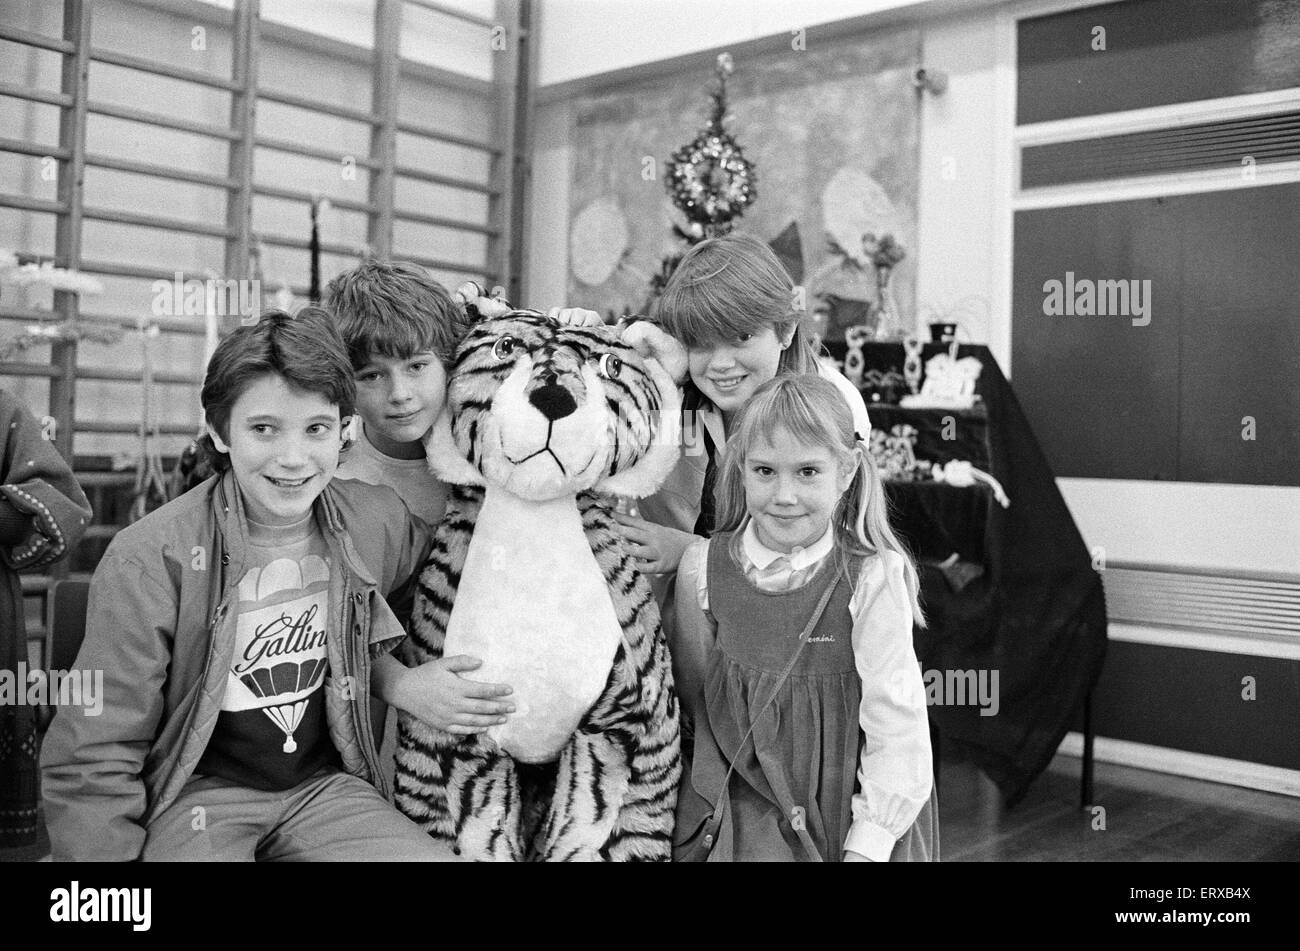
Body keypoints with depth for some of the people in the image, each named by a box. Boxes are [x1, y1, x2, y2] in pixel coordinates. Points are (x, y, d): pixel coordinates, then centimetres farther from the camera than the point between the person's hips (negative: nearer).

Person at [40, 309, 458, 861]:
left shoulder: (381, 525, -5)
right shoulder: (148, 560, -15)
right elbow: (92, 760, -10)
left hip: (325, 786, 4)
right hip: (198, 795, -3)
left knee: (435, 857, -20)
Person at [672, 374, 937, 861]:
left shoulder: (872, 578, -17)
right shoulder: (703, 567, -8)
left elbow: (895, 720, -14)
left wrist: (866, 845, -14)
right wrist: (708, 793, 11)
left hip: (850, 803, -2)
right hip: (750, 802, 2)